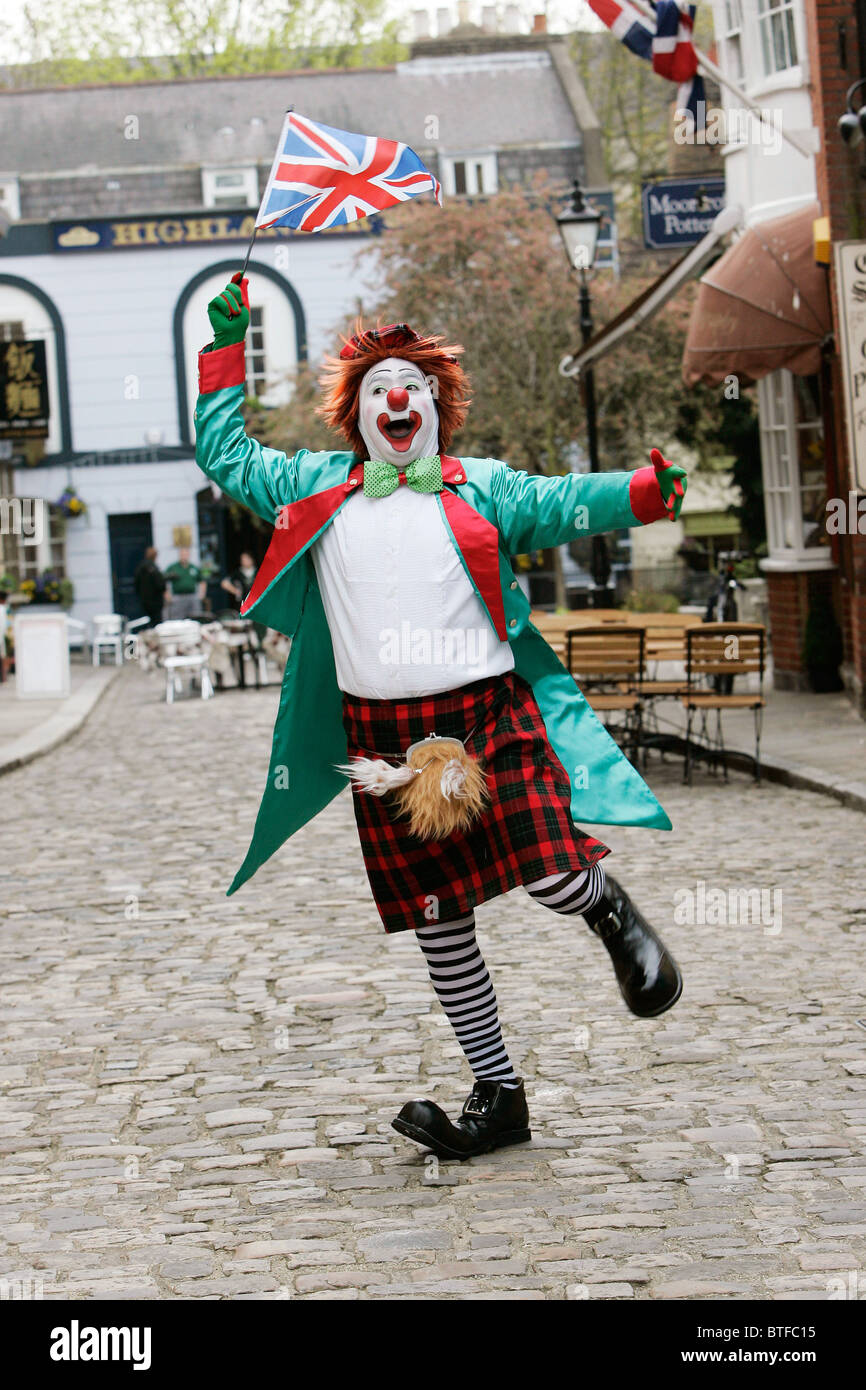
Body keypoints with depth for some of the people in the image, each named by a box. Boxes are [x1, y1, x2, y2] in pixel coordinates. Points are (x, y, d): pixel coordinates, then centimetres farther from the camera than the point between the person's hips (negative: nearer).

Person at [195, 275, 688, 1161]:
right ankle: (498, 1098, 16)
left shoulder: (479, 488, 12)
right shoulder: (315, 490, 16)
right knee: (439, 927, 4)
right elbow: (225, 456, 23)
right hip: (384, 738, 2)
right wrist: (225, 347, 18)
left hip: (489, 715, -2)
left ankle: (610, 914, 18)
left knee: (551, 874, -20)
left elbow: (557, 505, 1)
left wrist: (641, 492, -17)